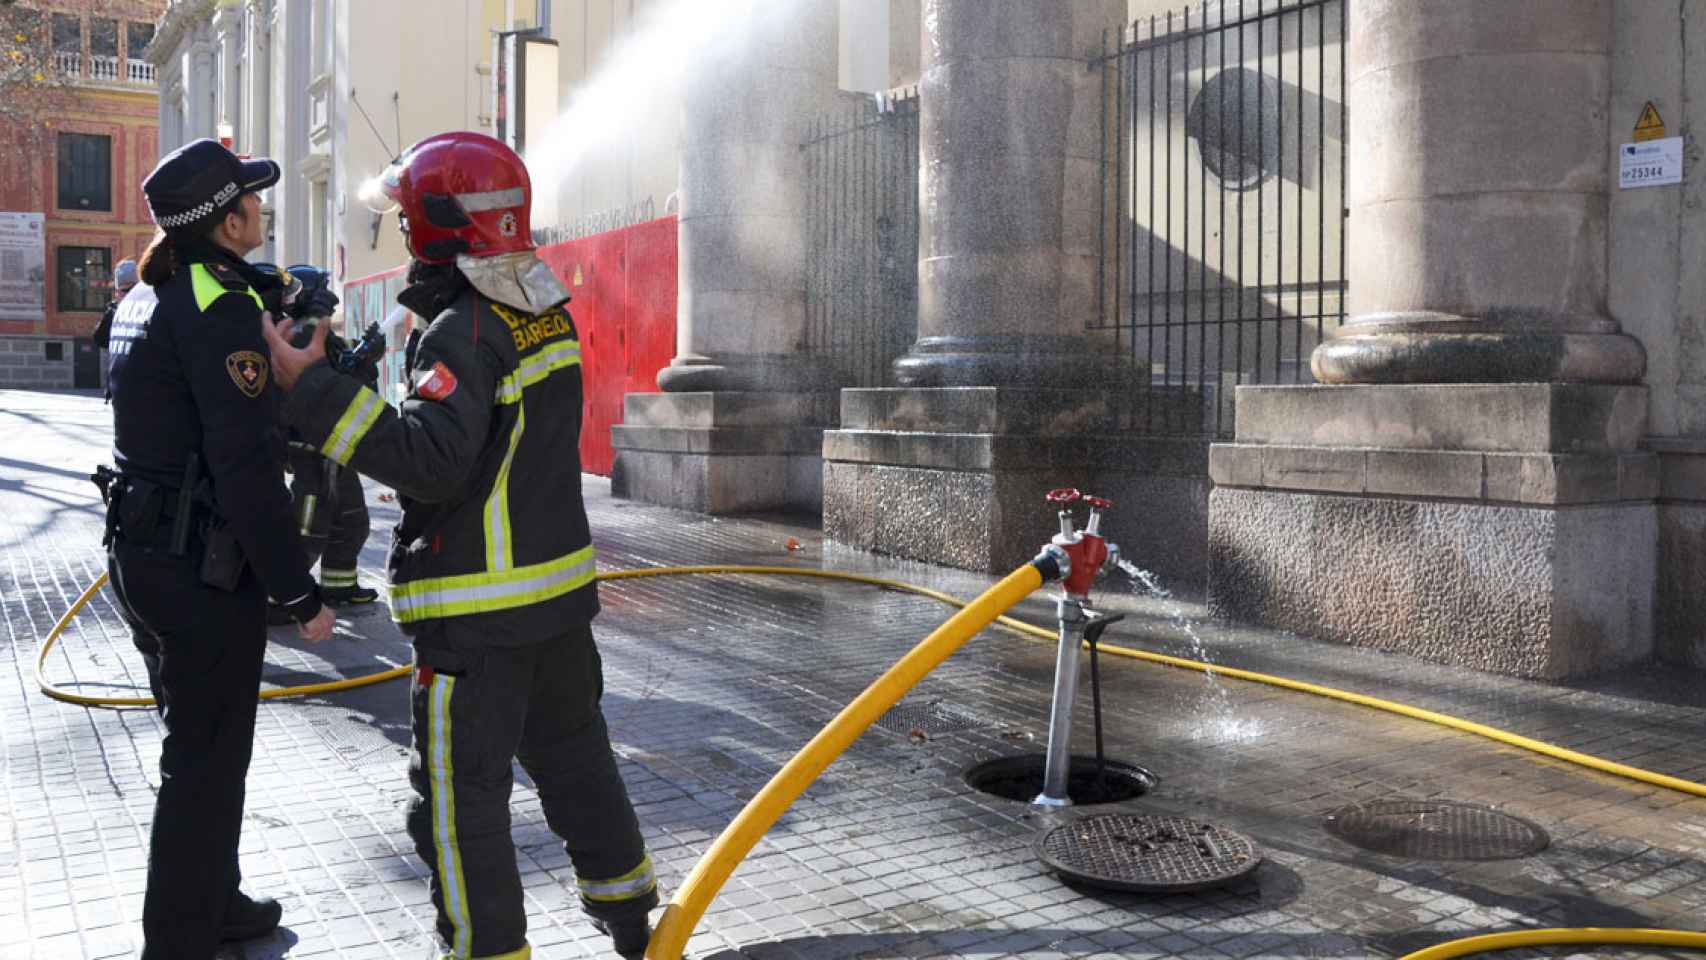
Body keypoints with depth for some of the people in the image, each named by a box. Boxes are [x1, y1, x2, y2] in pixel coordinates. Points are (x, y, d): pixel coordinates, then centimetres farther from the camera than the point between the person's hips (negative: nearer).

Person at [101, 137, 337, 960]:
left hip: (141, 549, 10)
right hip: (202, 567, -10)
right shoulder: (220, 305, -17)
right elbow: (246, 468, -23)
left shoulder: (143, 299, 12)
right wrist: (300, 595, -18)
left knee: (198, 743, 22)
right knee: (206, 761, 2)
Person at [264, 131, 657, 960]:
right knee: (572, 754, 23)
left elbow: (433, 459, -27)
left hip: (480, 611, -9)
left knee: (460, 792, 4)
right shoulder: (547, 315, 7)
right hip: (561, 586, 9)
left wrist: (316, 390, -26)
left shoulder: (463, 330, -18)